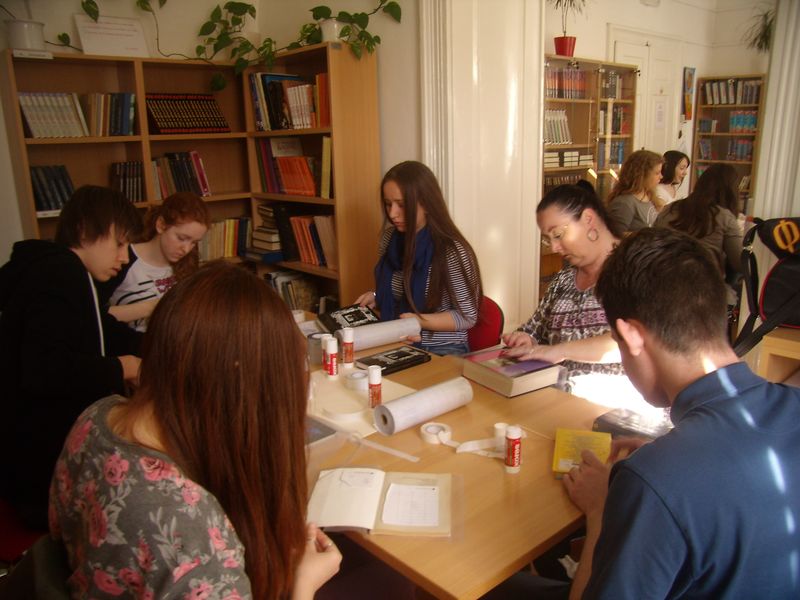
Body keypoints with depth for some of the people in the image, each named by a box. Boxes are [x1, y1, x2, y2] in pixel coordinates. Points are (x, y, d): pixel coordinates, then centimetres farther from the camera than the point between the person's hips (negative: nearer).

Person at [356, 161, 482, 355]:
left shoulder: (453, 251, -16)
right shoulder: (390, 238, 4)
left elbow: (467, 316, -11)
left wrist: (419, 320, -22)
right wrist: (376, 297, 0)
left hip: (442, 352, -5)